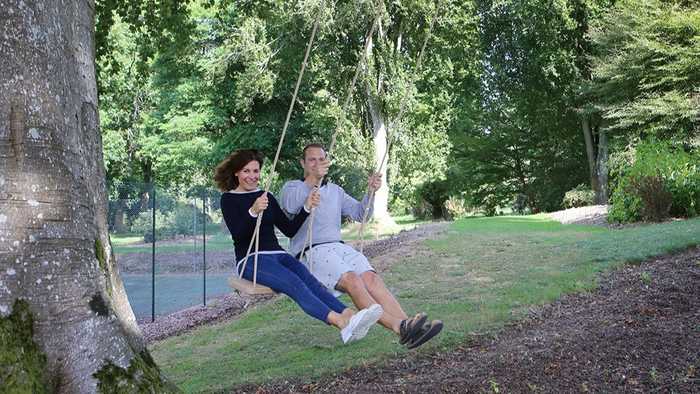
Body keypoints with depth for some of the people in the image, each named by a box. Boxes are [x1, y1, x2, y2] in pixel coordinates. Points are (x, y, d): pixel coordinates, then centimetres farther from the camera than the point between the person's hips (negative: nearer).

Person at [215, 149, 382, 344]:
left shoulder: (266, 197, 21)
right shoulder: (229, 199, 5)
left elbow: (289, 230, 15)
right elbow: (237, 235, -12)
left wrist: (307, 207, 1)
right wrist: (252, 212, -30)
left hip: (277, 254, 5)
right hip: (251, 260, -5)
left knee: (309, 280, -27)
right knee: (294, 282, -33)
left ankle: (348, 316, -52)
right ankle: (340, 322, -55)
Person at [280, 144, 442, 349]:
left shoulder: (335, 190, 26)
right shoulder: (291, 187, 10)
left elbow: (359, 213, 17)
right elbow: (291, 206, -14)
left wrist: (371, 192, -2)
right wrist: (314, 179, -27)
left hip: (339, 247, 5)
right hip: (310, 252, -5)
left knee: (371, 278, -24)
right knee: (352, 280, -31)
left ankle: (406, 323, -41)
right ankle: (398, 328, -45)